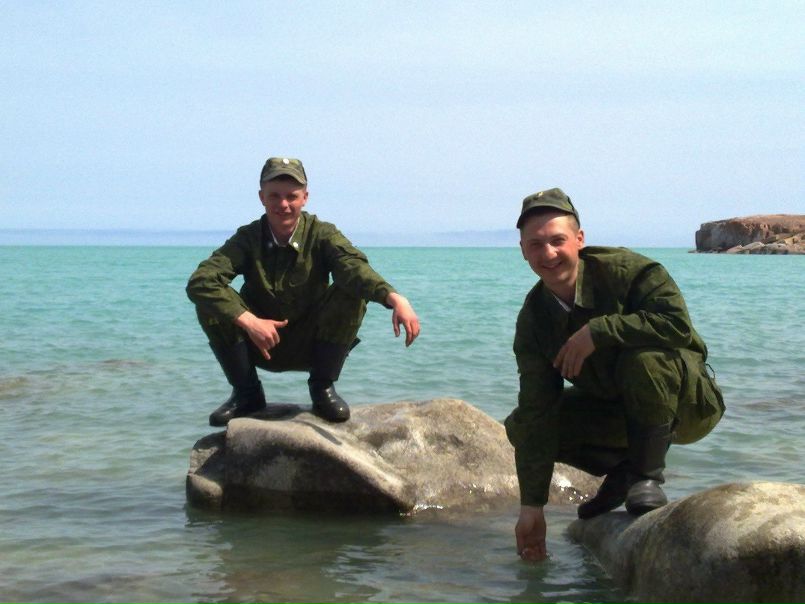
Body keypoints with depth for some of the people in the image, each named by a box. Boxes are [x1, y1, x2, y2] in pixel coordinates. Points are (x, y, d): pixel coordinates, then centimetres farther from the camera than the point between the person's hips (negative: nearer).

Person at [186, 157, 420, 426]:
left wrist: (394, 298, -55)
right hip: (259, 343, 1)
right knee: (210, 303, -24)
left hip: (312, 345, 0)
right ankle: (246, 392, -6)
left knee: (352, 293, -26)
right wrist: (248, 321, -40)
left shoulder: (321, 235, -12)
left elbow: (354, 266, -34)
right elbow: (199, 281, -27)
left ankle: (322, 388, -9)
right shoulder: (248, 238, -11)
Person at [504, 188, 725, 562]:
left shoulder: (627, 270, -23)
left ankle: (647, 477, -16)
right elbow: (536, 414, -12)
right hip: (614, 408, 6)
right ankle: (622, 471, 7)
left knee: (644, 359, -37)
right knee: (520, 426, -8)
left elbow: (679, 324, -37)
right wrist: (531, 506, -16)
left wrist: (599, 330, -35)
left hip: (687, 402, -5)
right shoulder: (533, 319, -10)